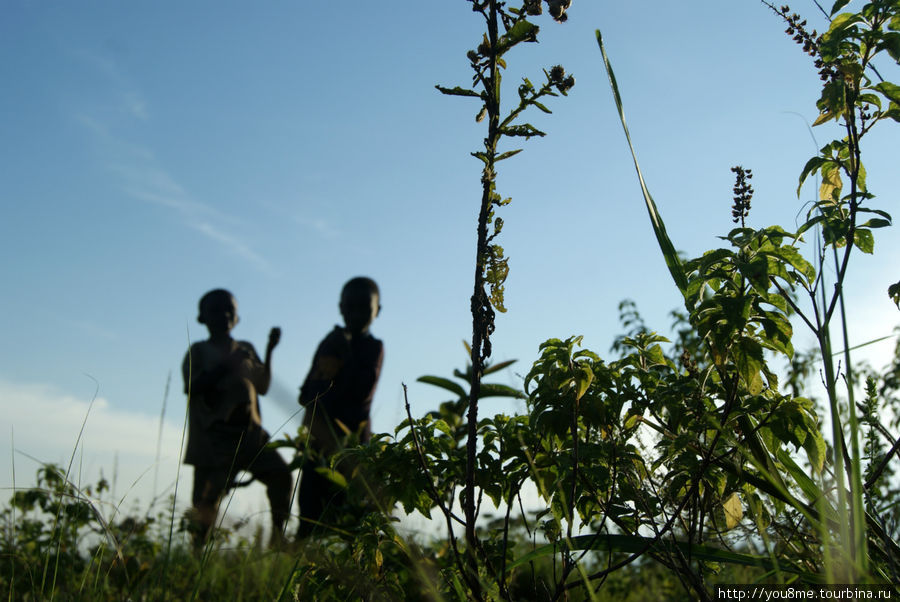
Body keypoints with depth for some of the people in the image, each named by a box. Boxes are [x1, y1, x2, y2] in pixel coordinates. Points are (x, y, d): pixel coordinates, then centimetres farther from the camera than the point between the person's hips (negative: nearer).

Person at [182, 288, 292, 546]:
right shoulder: (199, 351, 6)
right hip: (213, 434, -4)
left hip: (249, 431, 4)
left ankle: (278, 538, -8)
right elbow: (192, 386, -9)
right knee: (208, 495, -7)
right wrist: (226, 366, -14)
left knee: (280, 473, -13)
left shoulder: (245, 349, 19)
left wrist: (269, 351, 7)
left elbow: (263, 386, 16)